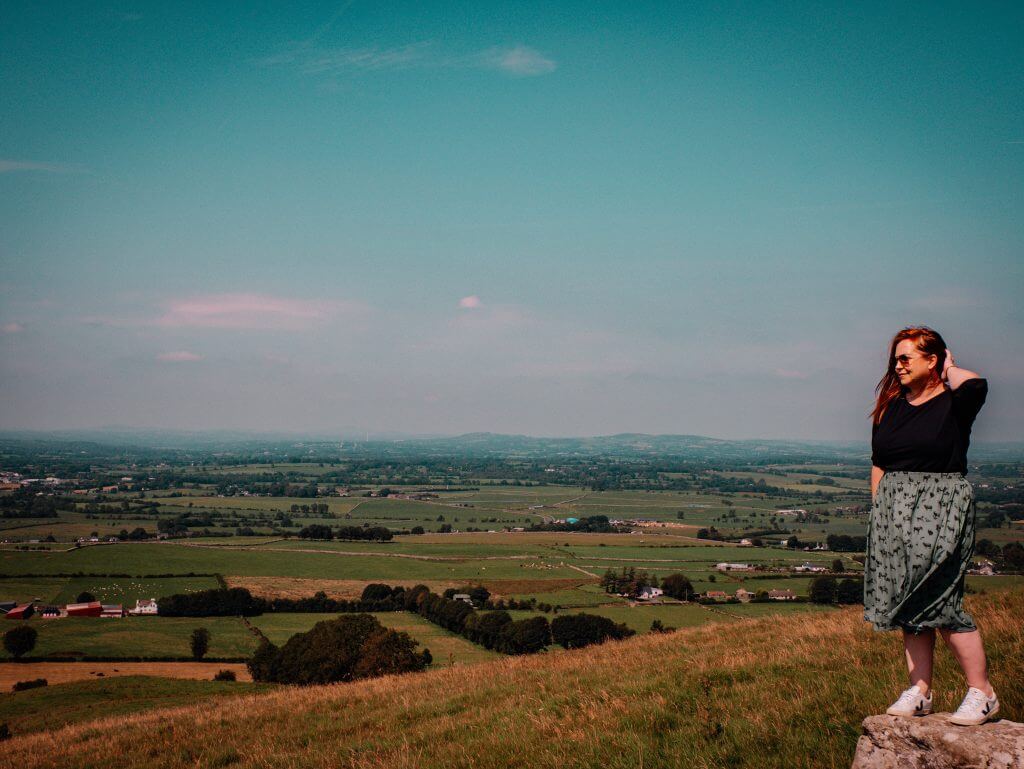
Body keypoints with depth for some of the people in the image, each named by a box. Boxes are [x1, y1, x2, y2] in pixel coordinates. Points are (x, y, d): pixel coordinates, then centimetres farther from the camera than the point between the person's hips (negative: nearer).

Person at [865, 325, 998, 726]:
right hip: (894, 509, 6)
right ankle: (919, 692, 12)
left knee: (939, 601, -10)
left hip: (941, 509, -6)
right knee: (908, 604, 6)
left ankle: (982, 693, 2)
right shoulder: (890, 408, 13)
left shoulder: (953, 403, -4)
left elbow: (974, 384, -29)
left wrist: (950, 369, -7)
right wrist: (879, 512, 9)